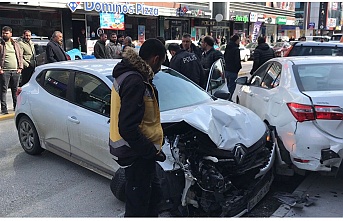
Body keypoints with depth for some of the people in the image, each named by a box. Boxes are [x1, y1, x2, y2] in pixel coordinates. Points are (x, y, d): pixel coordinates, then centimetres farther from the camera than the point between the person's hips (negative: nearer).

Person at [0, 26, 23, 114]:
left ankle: (16, 106, 20)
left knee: (15, 89, 10)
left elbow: (20, 56, 14)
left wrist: (20, 67, 4)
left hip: (16, 70, 3)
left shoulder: (15, 44, 14)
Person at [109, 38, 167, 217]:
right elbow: (128, 129, -30)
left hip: (139, 152, 10)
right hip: (137, 155, -10)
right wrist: (152, 151, -20)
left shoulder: (127, 75, 8)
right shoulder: (135, 83, -25)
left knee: (153, 194, 25)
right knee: (138, 204, 7)